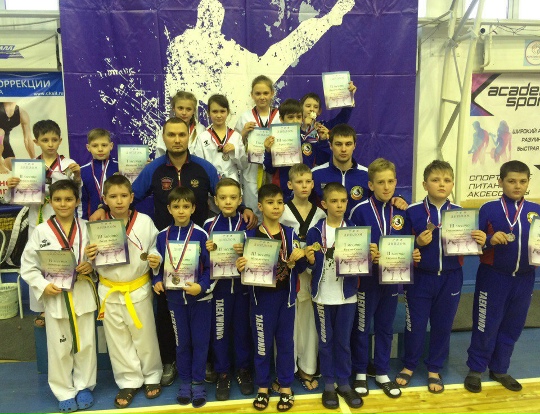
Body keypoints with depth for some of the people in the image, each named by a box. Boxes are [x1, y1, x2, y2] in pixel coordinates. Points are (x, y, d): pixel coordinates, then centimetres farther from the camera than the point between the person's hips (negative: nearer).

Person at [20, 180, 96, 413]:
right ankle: (64, 392, 30)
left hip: (83, 293, 1)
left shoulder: (86, 228, -2)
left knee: (85, 344, 13)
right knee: (59, 348, 11)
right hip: (55, 296, -1)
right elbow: (27, 266, -2)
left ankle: (84, 387, 33)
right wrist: (42, 286, -14)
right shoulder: (41, 231, -6)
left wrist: (91, 266, -12)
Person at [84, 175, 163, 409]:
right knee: (118, 341, 14)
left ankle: (151, 377, 35)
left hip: (139, 289, -1)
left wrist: (156, 260, -21)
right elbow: (95, 262, 3)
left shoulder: (145, 221, -9)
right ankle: (129, 382, 32)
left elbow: (153, 250, 0)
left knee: (145, 336, 13)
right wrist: (89, 257, -18)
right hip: (109, 291, 2)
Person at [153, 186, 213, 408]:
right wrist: (157, 281, -10)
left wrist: (201, 286, -24)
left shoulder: (201, 234, -10)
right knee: (182, 342, 16)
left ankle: (198, 383, 25)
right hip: (175, 297, 3)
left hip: (200, 297, -2)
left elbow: (210, 267, -9)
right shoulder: (163, 236, -1)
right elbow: (159, 265, 8)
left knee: (200, 341, 8)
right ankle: (185, 382, 31)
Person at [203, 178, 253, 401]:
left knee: (242, 329, 13)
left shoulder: (247, 224, -3)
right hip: (219, 285, 0)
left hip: (242, 284, 0)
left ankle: (243, 370, 31)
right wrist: (208, 250, -19)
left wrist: (245, 251, -22)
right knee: (219, 330, 9)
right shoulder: (209, 224, -3)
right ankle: (222, 374, 26)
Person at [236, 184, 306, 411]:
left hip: (285, 296, 2)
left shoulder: (290, 234, 0)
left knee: (285, 342, 13)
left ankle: (286, 387, 31)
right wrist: (241, 267, -25)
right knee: (262, 343, 11)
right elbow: (246, 267, -4)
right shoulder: (250, 235, -7)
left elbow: (300, 268, 3)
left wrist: (298, 260, -18)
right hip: (261, 297, -1)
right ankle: (262, 387, 31)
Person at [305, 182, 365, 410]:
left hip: (347, 294, 1)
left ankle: (344, 383, 27)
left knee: (343, 341, 12)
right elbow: (312, 264, -4)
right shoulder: (315, 232, -5)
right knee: (325, 340, 10)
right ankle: (329, 384, 24)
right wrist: (310, 260, -25)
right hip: (322, 295, -1)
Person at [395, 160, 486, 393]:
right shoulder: (412, 212, -8)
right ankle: (409, 365, 33)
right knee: (415, 324, 10)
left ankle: (434, 369, 35)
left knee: (443, 325, 14)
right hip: (420, 278, -2)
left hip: (450, 279, 2)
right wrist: (417, 243, -24)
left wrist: (480, 242, -14)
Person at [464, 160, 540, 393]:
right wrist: (491, 240, -25)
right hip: (493, 277, -4)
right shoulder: (489, 209, -8)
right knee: (486, 326, 6)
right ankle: (475, 369, 24)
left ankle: (499, 369, 34)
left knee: (512, 327, 15)